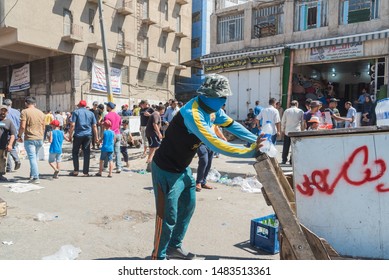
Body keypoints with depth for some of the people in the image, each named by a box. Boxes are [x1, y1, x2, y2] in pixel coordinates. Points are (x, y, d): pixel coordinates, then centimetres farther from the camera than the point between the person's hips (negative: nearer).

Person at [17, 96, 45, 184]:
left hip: (29, 139, -5)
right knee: (35, 158, 18)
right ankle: (32, 175, 25)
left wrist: (19, 136, 1)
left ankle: (36, 178, -6)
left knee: (32, 158, -3)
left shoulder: (24, 112, -6)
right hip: (40, 139, 5)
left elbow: (22, 126, -13)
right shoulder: (41, 113, 10)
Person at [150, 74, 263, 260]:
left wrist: (256, 140, -2)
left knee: (187, 208, 17)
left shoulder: (211, 109, -1)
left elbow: (231, 124, 7)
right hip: (166, 171, -9)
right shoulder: (192, 114, -31)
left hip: (182, 169, 9)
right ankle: (158, 257, 17)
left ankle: (174, 247, 34)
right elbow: (215, 144, -36)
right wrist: (251, 152, -31)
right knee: (168, 216, -2)